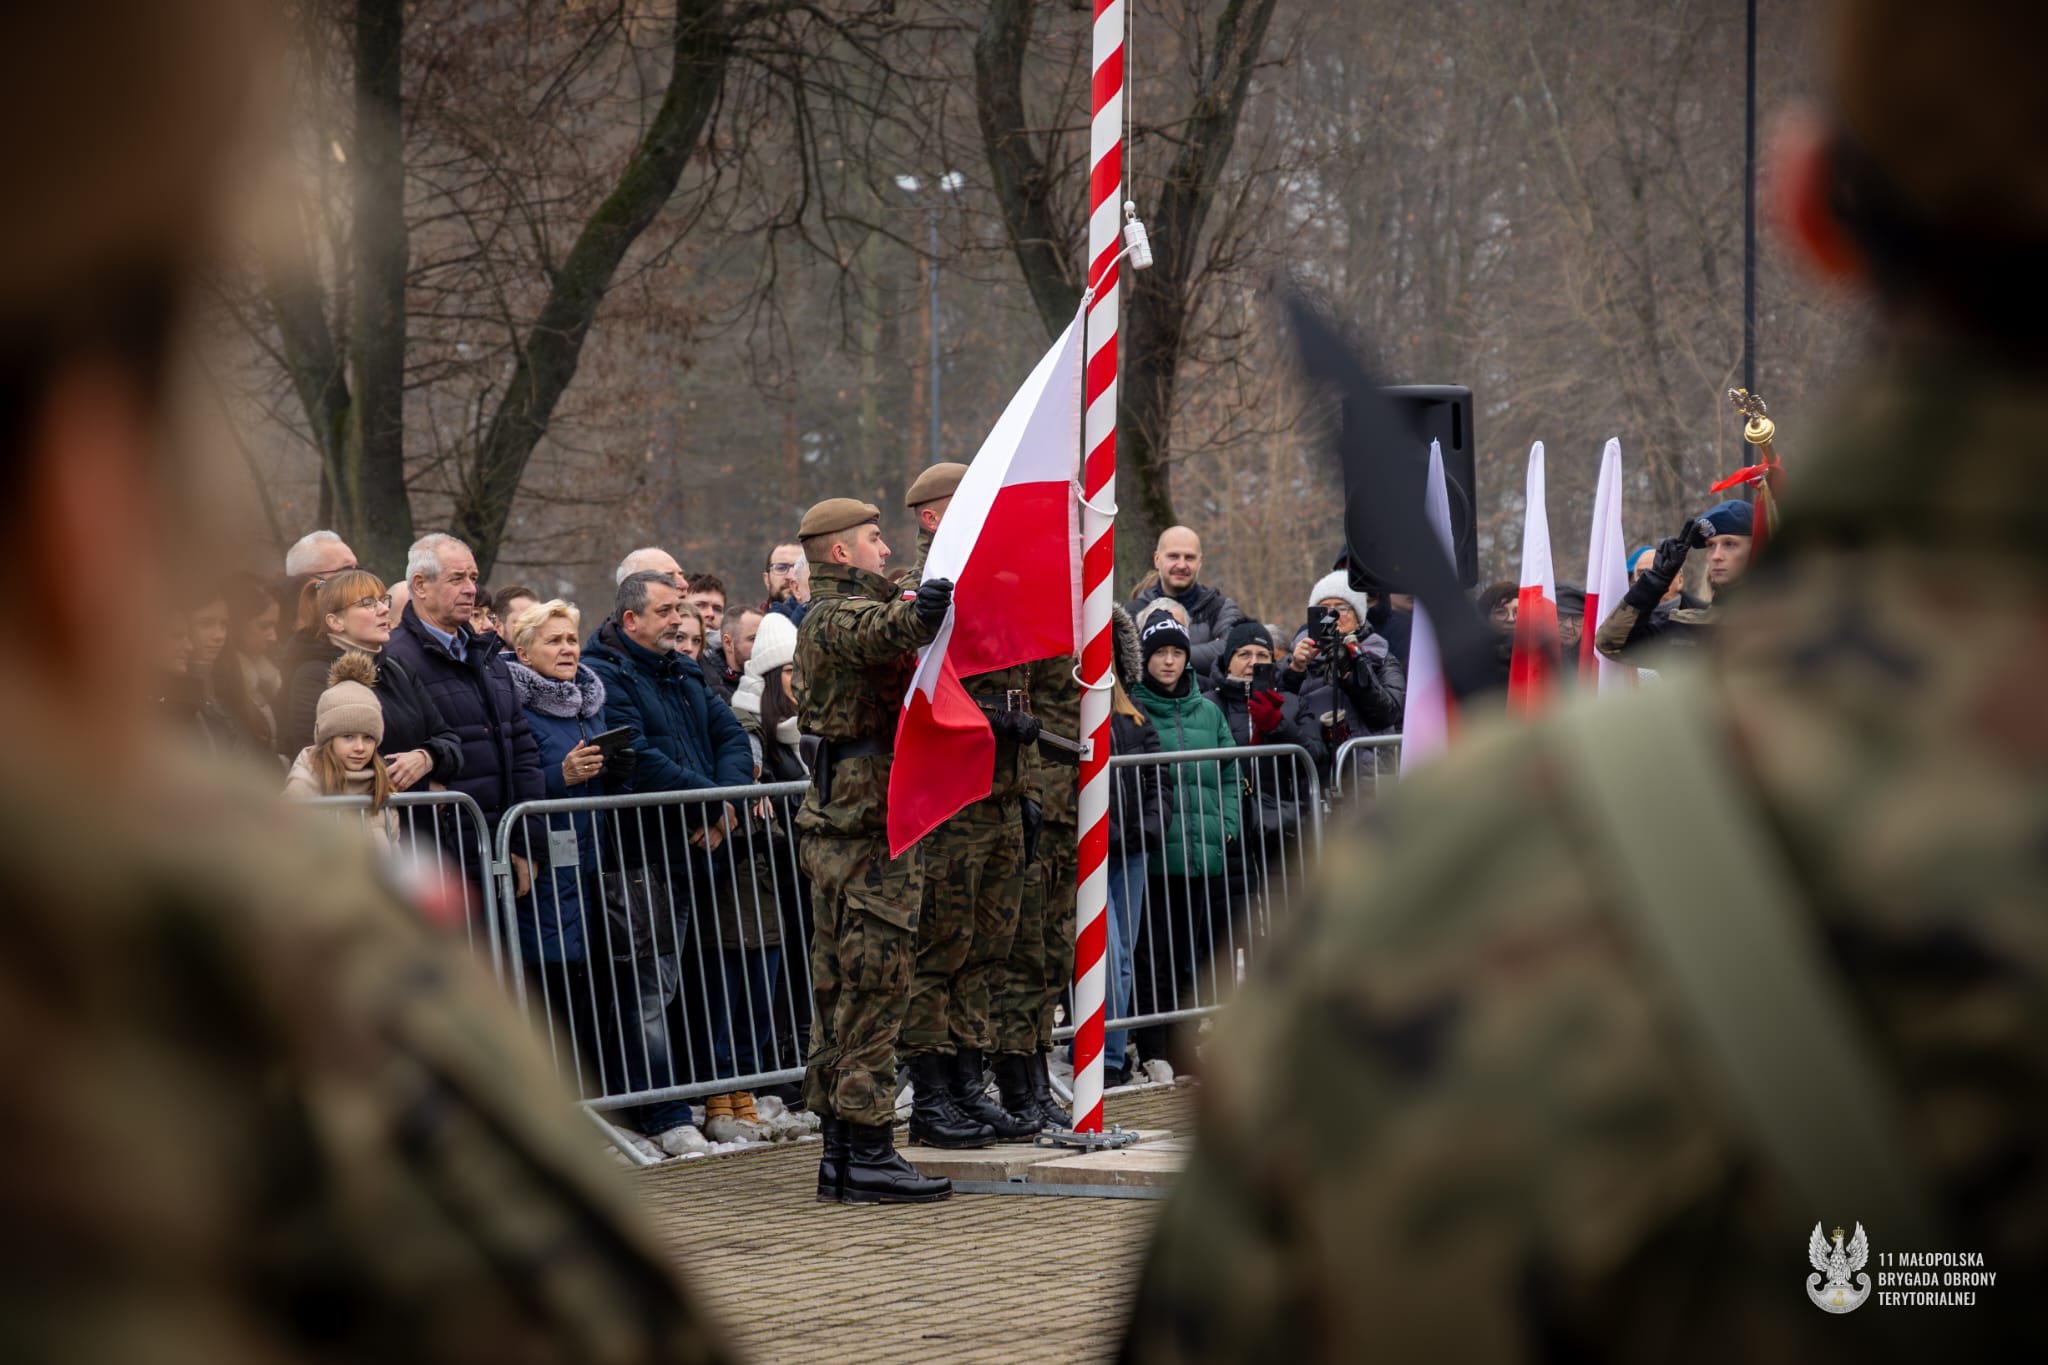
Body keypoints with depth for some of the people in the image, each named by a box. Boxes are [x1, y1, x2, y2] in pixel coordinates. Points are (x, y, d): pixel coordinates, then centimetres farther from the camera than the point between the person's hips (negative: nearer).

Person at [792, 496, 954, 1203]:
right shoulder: (844, 616, -12)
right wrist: (917, 615, -56)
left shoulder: (825, 617, 20)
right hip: (870, 826, -11)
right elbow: (880, 633, -36)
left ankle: (839, 1150, 14)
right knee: (876, 986, -9)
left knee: (839, 990, 11)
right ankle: (868, 1155, -9)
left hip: (838, 824, 11)